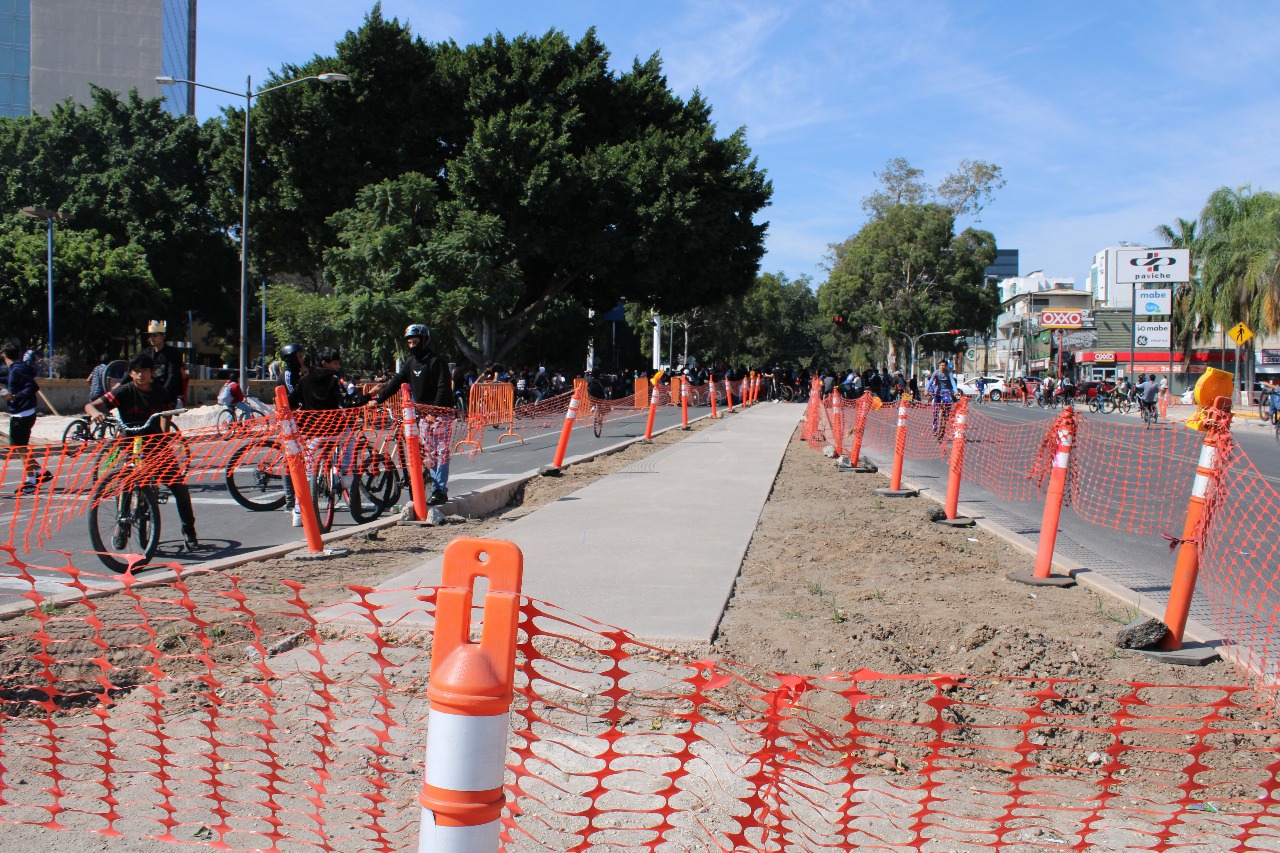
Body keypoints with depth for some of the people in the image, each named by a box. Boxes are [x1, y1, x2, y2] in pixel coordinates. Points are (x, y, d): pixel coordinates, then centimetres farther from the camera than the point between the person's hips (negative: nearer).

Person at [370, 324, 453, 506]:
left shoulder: (436, 361, -13)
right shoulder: (411, 362, 10)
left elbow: (443, 389, -19)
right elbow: (396, 382, 10)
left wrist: (434, 411, -28)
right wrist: (378, 399, 0)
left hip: (441, 413, -8)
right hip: (424, 414, 8)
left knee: (441, 453, -8)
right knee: (428, 454, 7)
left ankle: (441, 492, -6)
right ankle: (436, 489, 13)